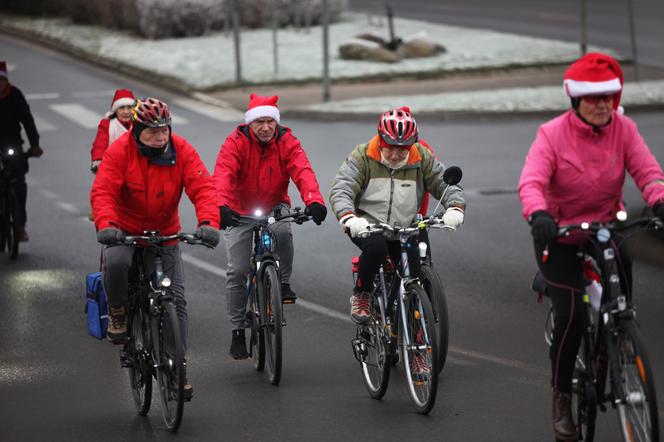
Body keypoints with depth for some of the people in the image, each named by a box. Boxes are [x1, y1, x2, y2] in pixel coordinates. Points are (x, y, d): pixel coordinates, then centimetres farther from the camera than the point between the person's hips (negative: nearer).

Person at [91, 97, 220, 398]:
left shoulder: (182, 151, -11)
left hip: (165, 234, 2)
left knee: (176, 298, -3)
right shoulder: (120, 151, -16)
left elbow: (202, 188, -18)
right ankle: (118, 313, -2)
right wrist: (106, 224, -43)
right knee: (115, 263, -34)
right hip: (125, 231, -2)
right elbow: (103, 192, -24)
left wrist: (208, 222, -37)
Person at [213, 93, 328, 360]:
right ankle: (238, 330, 8)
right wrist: (222, 206, -52)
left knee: (283, 231, -34)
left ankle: (283, 283, -11)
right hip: (241, 211, -1)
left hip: (275, 207, 1)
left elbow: (303, 172, -28)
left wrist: (314, 201, -47)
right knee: (237, 272, -6)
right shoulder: (236, 142, -19)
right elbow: (223, 175, -33)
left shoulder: (287, 142, -14)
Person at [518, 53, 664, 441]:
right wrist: (538, 215, -47)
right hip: (561, 235, -3)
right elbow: (532, 181, -27)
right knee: (571, 315, -14)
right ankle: (561, 400, 3)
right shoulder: (553, 134, -15)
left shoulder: (624, 130, -7)